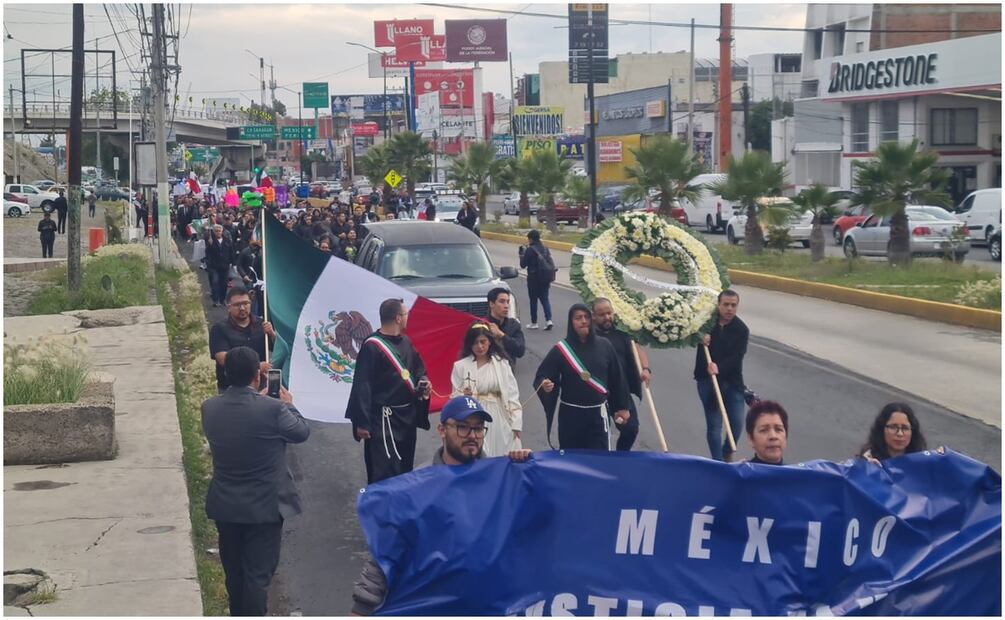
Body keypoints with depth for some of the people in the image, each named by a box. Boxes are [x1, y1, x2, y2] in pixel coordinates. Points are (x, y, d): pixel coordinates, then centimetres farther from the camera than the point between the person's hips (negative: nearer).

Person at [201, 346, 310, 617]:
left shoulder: (209, 408, -8)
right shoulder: (273, 409, -21)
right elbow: (302, 432, -3)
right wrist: (289, 405, 13)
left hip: (225, 505, 5)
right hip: (264, 506, -5)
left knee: (234, 573, 20)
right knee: (258, 574, 3)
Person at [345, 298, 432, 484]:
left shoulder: (405, 342, 9)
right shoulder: (372, 345, -15)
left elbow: (418, 369, 24)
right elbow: (362, 385, -18)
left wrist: (423, 381, -1)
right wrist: (361, 422, -20)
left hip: (407, 415, 8)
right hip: (384, 419, -8)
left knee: (404, 470, 16)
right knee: (383, 474, -8)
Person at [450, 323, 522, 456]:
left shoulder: (502, 363, 3)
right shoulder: (460, 366, 0)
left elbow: (512, 394, 3)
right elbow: (455, 397, 3)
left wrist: (516, 423, -1)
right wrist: (464, 396, -19)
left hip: (499, 419, 1)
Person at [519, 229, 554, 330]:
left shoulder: (530, 250, -14)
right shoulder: (545, 249, 6)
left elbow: (523, 265, -9)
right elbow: (551, 264, 9)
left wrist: (522, 253, 2)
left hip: (534, 279, -5)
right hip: (545, 279, 5)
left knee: (533, 300, 6)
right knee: (545, 299, 9)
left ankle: (534, 322, 12)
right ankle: (548, 319, -7)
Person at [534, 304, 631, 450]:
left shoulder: (604, 346, 0)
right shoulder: (561, 349, -6)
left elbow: (616, 378, 7)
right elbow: (541, 376, -7)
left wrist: (622, 407, 9)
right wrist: (544, 384, -30)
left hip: (597, 413, 1)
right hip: (571, 413, -1)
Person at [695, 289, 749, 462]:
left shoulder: (742, 329, -4)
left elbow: (737, 357, -13)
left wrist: (719, 367, -30)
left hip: (732, 381, 0)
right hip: (707, 379, 0)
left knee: (737, 423, -1)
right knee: (714, 425, -3)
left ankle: (727, 454, 27)